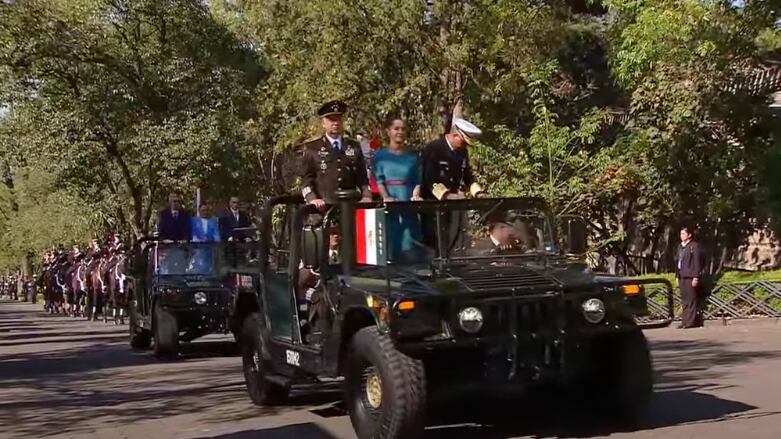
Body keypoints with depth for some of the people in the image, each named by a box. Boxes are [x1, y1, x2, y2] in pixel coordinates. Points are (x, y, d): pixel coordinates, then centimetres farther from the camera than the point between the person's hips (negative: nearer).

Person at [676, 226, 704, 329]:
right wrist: (677, 276, 16)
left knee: (692, 300, -6)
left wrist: (696, 277, -15)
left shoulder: (694, 246, -5)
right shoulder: (681, 247, 18)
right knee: (684, 301, 8)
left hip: (691, 277, -8)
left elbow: (697, 262, -10)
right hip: (682, 277, 8)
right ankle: (685, 321, 11)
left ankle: (692, 321, -4)